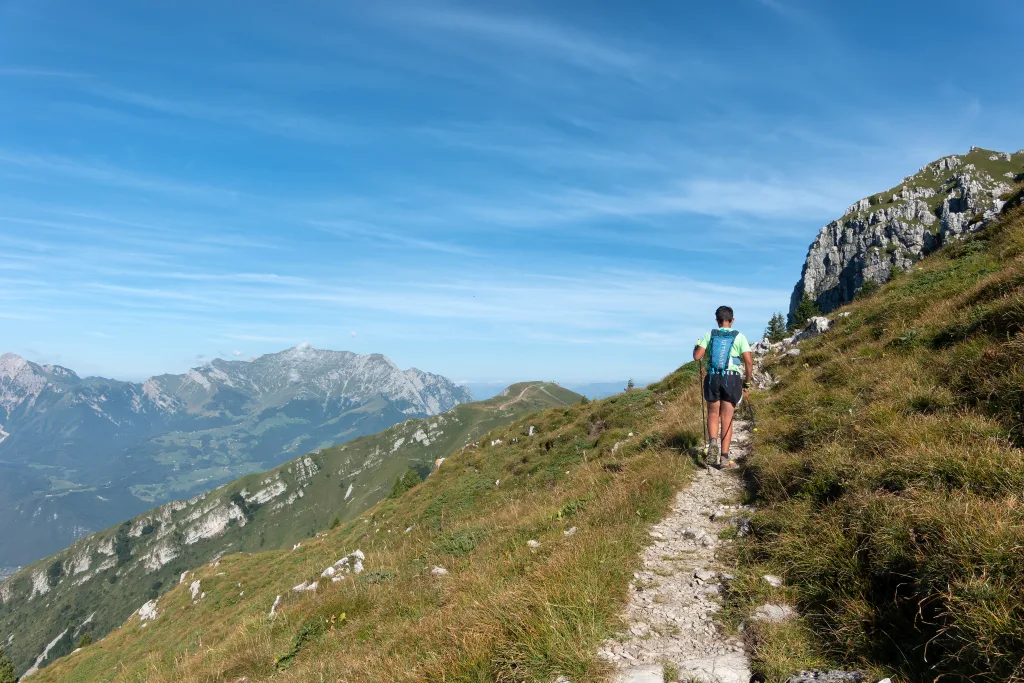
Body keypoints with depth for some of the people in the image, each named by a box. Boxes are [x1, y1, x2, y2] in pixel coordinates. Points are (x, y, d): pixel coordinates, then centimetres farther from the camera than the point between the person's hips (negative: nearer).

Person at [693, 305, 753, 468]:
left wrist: (696, 348, 17)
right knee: (727, 418, 6)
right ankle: (724, 457, 5)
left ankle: (713, 441, -9)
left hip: (712, 378, 1)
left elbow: (697, 356, -6)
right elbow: (749, 361, -6)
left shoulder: (709, 335, 2)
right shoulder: (739, 337, 1)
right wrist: (747, 384, 4)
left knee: (713, 414, 18)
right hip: (732, 379, 0)